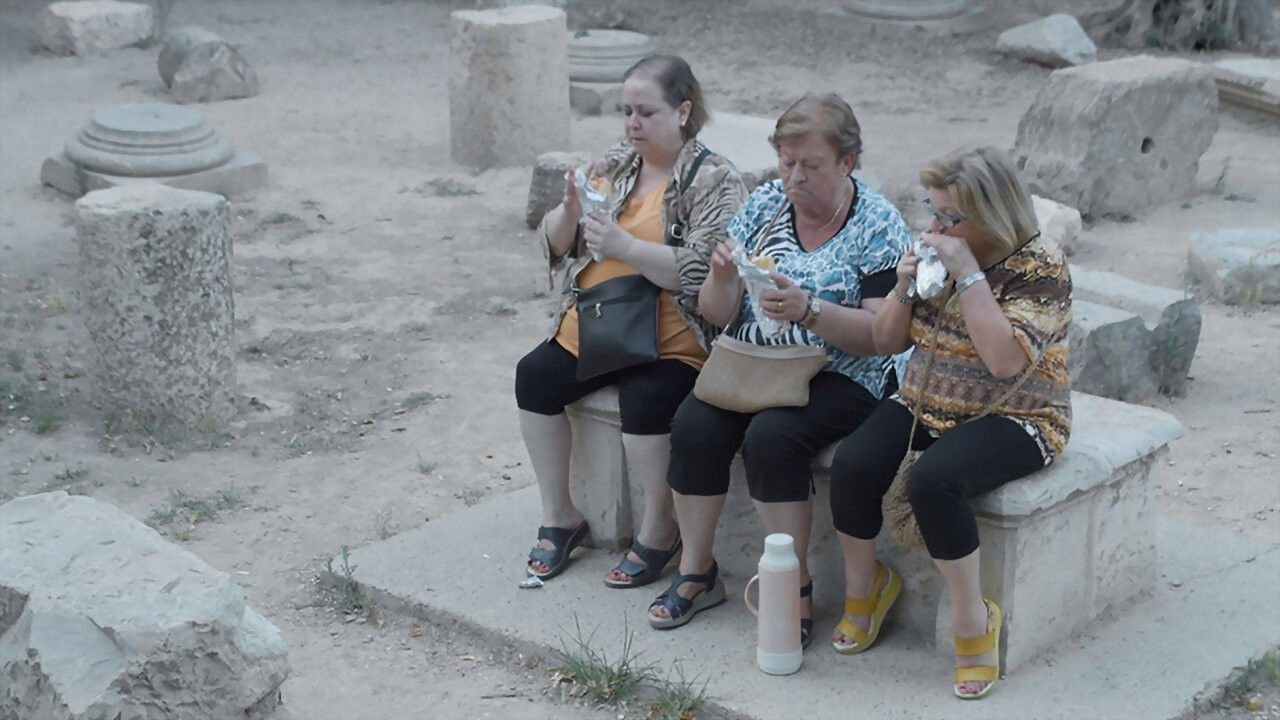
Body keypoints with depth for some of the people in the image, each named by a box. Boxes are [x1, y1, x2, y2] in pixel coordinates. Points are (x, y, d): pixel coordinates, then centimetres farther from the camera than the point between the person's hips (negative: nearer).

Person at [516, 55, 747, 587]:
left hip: (669, 339, -6)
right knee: (535, 377, -14)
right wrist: (572, 209, -8)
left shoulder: (713, 180, -5)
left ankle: (659, 531, -9)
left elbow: (700, 271, -18)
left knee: (645, 401, -31)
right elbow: (555, 245, 14)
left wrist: (623, 245, -25)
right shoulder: (616, 164, 14)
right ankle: (559, 516, 0)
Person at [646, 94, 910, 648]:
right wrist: (722, 278, -17)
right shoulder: (764, 204, 6)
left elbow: (881, 335, -13)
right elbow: (718, 315, 6)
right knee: (693, 424, -23)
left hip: (838, 378, -4)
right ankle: (697, 572, -6)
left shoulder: (877, 224, -6)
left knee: (771, 436, -31)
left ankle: (796, 587, -17)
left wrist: (807, 309, -28)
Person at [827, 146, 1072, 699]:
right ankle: (862, 586, 4)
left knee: (933, 480, -35)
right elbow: (888, 342, 10)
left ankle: (973, 619, -15)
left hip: (1012, 419, -6)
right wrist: (904, 286, -10)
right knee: (852, 464, -22)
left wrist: (968, 274, -26)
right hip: (926, 405, 6)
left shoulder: (1039, 265, -13)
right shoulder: (936, 249, 5)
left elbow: (1007, 361, -27)